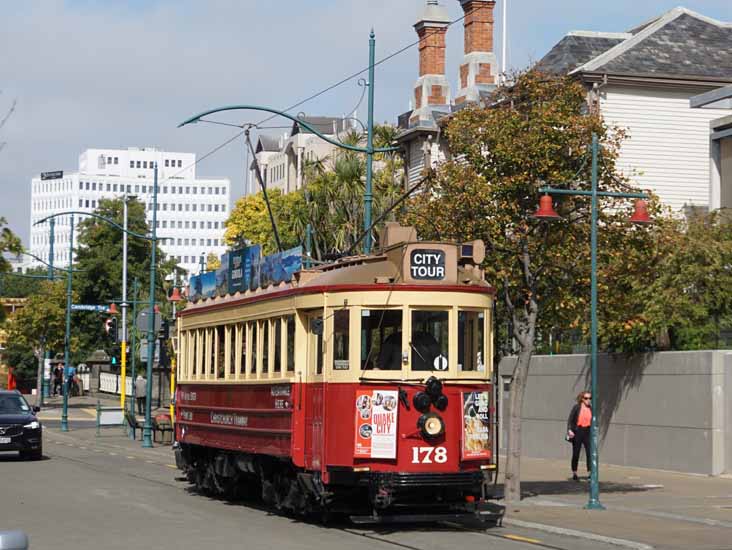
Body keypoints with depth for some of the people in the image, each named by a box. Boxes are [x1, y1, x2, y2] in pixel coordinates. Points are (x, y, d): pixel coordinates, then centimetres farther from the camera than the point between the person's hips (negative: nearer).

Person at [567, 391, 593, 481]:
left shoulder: (590, 409, 7)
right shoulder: (576, 408, -5)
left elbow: (592, 421, 16)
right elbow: (570, 419, -6)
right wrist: (569, 430, -20)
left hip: (587, 432, 3)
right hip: (577, 432, -3)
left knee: (590, 453, -8)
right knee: (576, 454, 6)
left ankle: (590, 473, -6)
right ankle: (574, 474, 17)